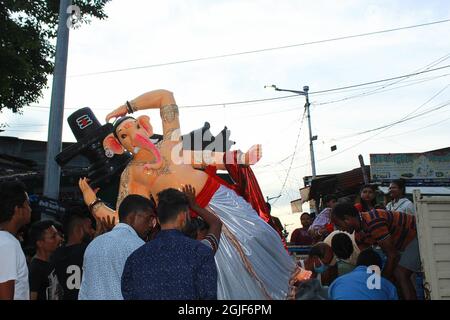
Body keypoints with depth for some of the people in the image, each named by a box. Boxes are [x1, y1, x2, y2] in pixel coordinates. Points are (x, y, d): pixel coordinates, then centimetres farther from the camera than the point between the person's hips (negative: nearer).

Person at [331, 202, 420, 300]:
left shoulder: (373, 223, -33)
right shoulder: (359, 234, -3)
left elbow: (392, 255, -27)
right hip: (403, 242, 9)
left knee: (400, 275, -17)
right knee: (392, 275, 4)